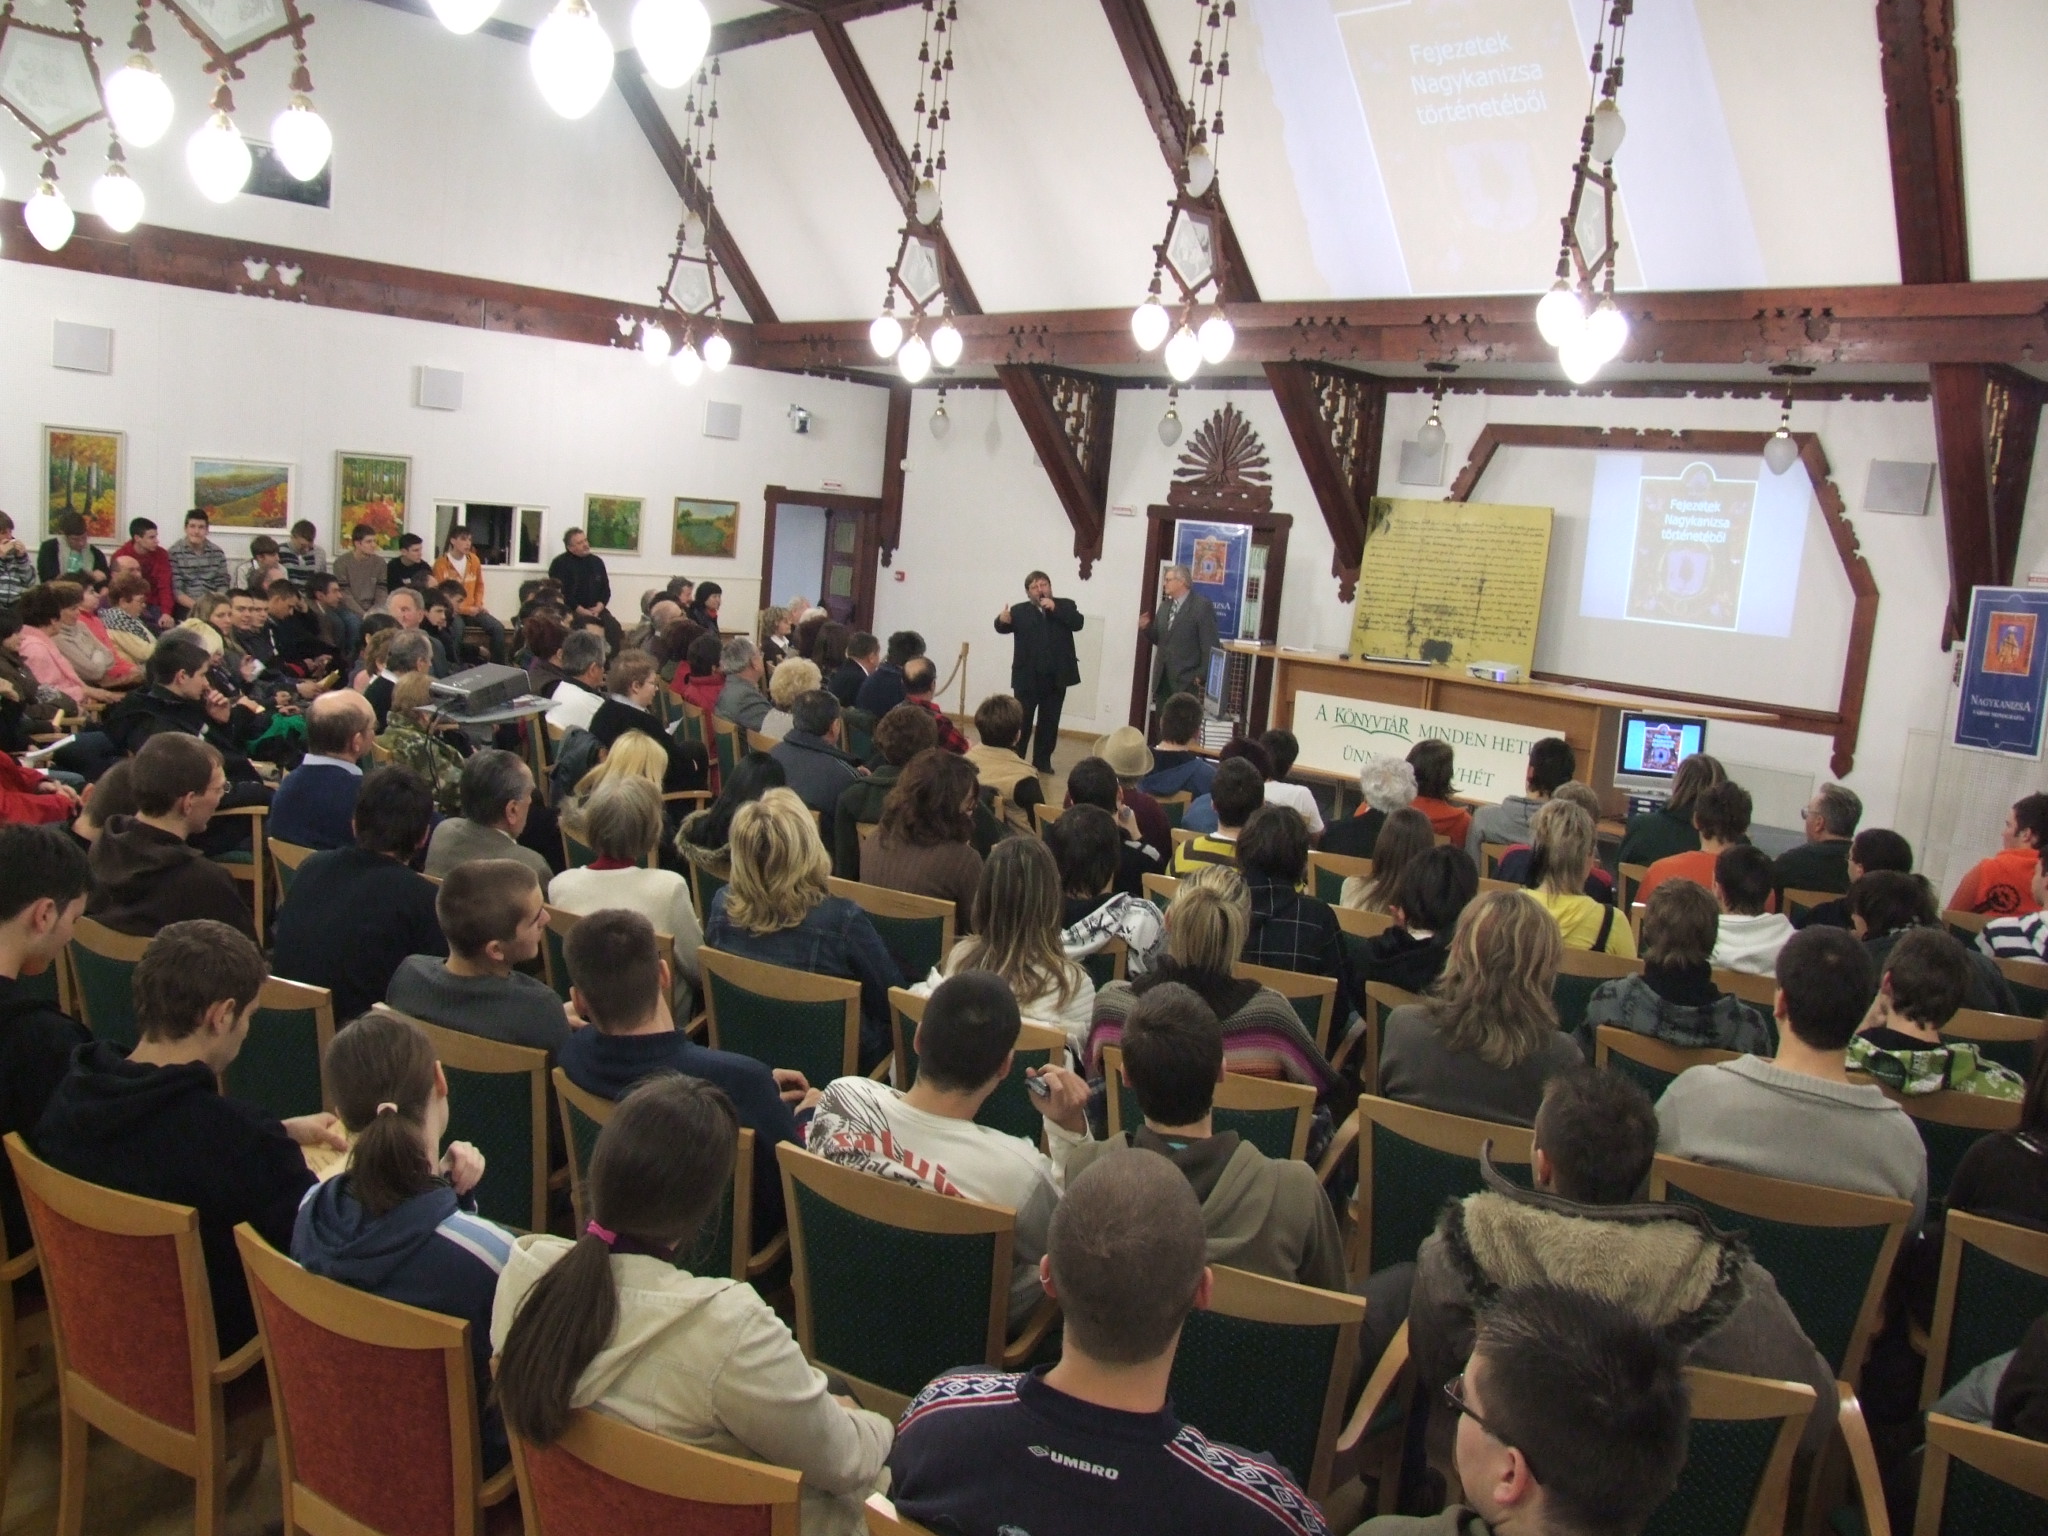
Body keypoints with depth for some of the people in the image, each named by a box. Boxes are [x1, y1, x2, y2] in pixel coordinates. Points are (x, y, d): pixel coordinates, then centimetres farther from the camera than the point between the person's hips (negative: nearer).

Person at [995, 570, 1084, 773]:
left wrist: (1055, 609, -17)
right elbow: (1003, 627, -10)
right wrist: (1002, 620, -33)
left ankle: (1042, 761, 20)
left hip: (1055, 678, 2)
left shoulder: (1065, 605, 6)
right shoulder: (1020, 611, 1)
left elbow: (1078, 623, -9)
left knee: (1049, 722, 10)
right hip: (1027, 678, -2)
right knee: (1021, 721, 1)